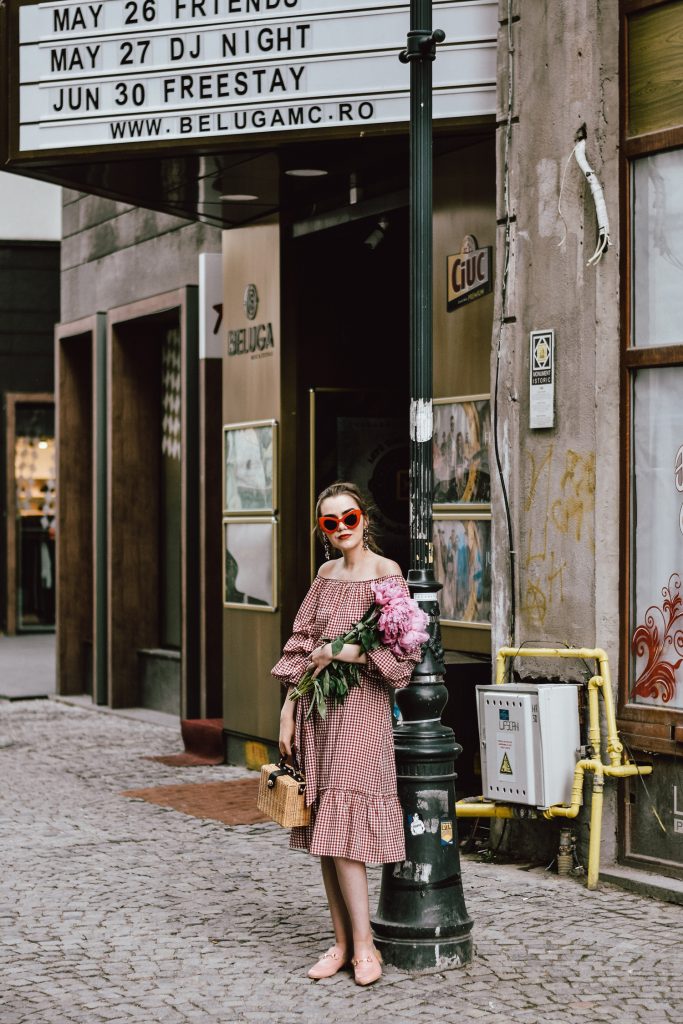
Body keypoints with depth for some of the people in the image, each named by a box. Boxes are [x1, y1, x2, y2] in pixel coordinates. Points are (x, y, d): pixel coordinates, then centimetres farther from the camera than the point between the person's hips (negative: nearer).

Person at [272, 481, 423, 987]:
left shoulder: (386, 573, -5)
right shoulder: (327, 574, 14)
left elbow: (401, 651, -11)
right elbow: (301, 643, 16)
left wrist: (339, 653, -10)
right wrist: (288, 709, 9)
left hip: (361, 704, -6)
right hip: (317, 705, 6)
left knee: (341, 827, -13)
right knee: (325, 830, 5)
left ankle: (364, 946, -8)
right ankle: (342, 943, 9)